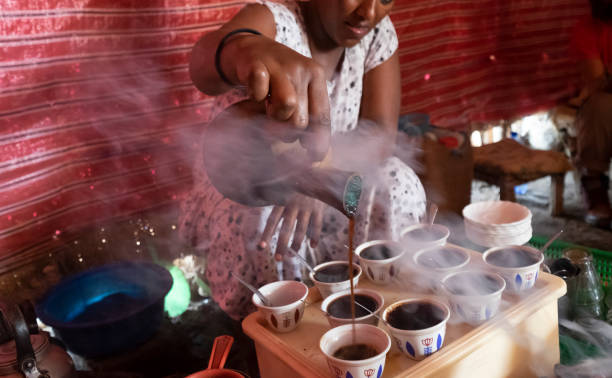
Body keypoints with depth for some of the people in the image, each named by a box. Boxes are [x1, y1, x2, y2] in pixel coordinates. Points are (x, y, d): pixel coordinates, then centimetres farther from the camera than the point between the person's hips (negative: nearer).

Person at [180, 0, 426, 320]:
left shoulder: (378, 33, -10)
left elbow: (382, 133, -20)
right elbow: (205, 56, -47)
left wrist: (326, 163, -42)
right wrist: (245, 47, -73)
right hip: (237, 190, -3)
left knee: (397, 187, -22)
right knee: (256, 223, -34)